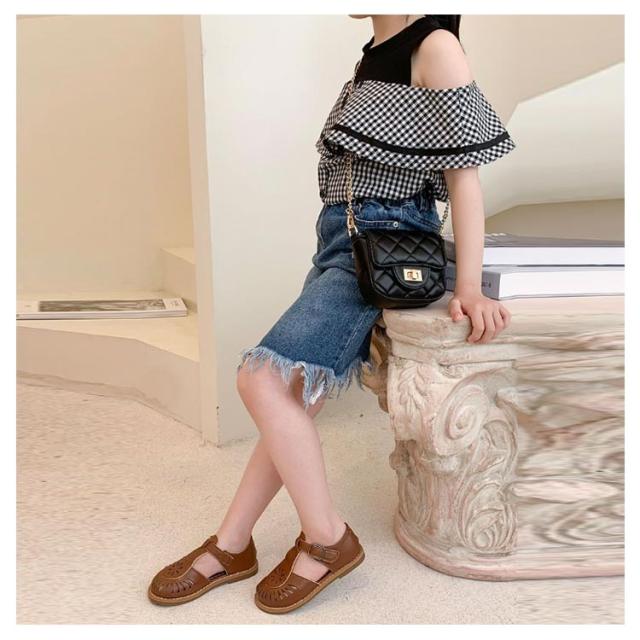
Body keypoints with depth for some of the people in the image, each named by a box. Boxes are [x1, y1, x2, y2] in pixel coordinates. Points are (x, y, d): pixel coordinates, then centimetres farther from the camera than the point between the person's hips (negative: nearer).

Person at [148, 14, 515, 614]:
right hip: (341, 239, 8)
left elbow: (464, 177, -11)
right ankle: (230, 546, 13)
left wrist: (468, 288, -16)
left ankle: (328, 539, -2)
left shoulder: (436, 46, -7)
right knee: (294, 394, 4)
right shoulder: (375, 52, 18)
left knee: (263, 378, -17)